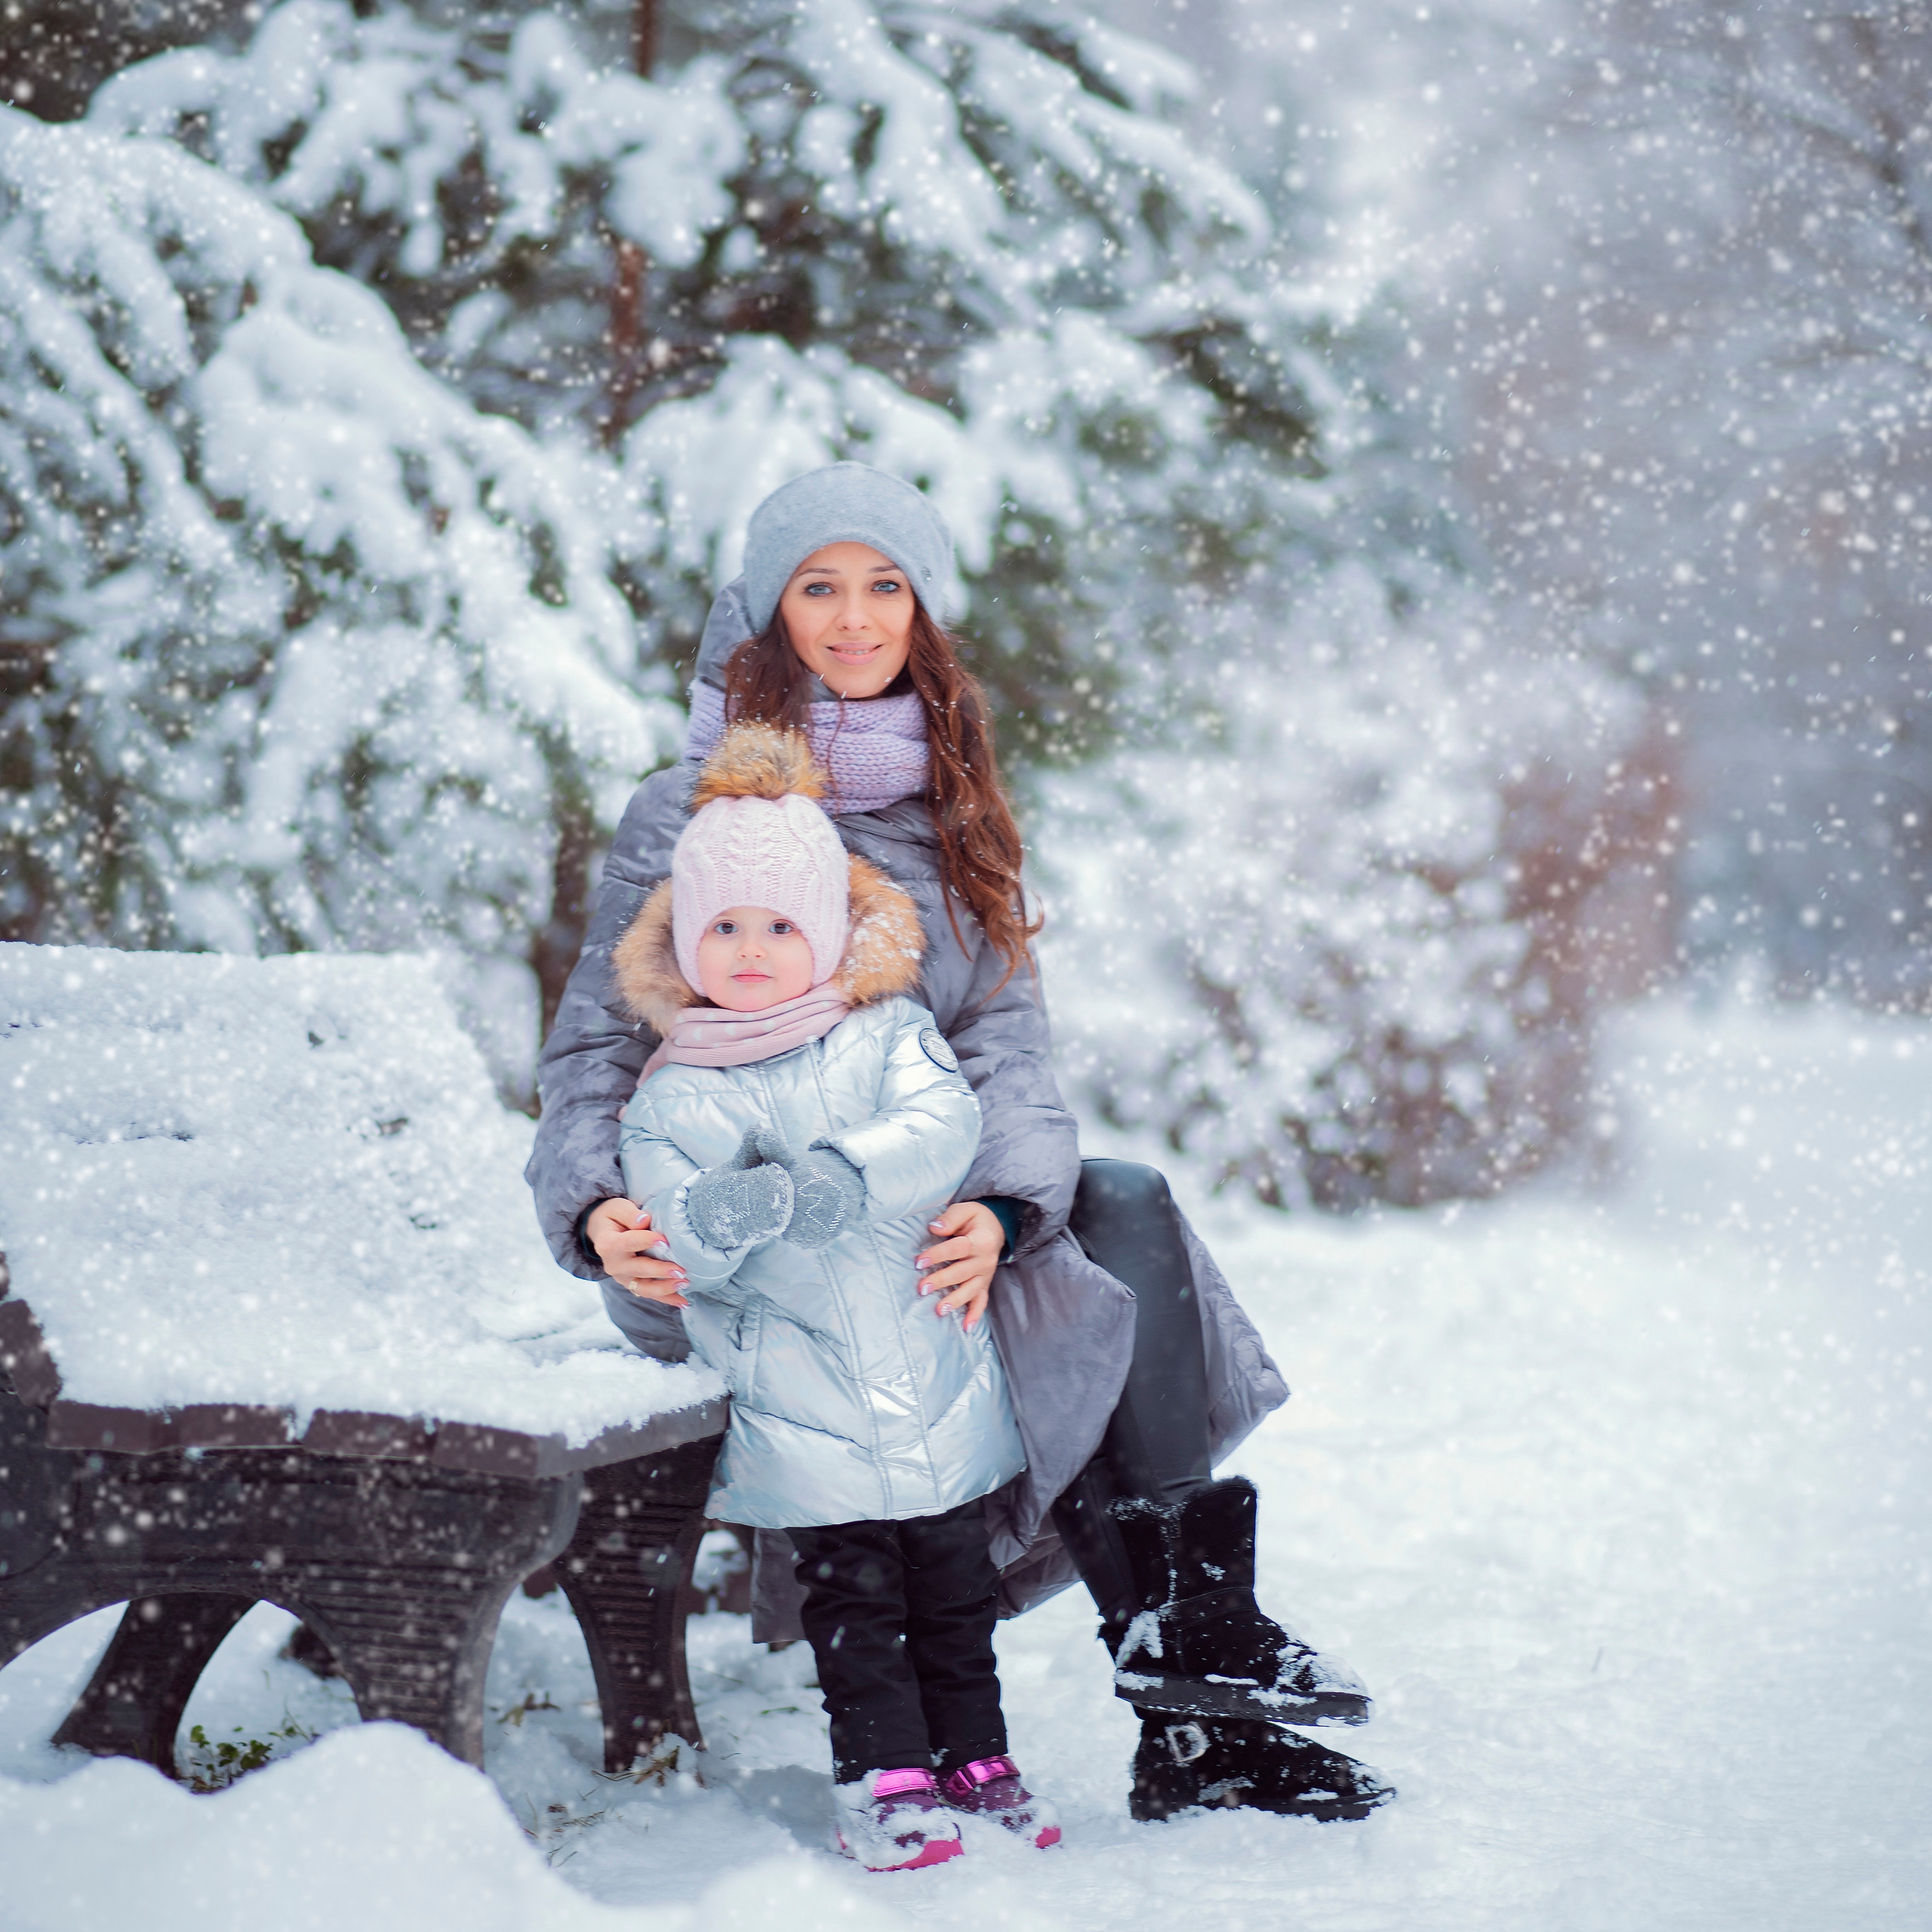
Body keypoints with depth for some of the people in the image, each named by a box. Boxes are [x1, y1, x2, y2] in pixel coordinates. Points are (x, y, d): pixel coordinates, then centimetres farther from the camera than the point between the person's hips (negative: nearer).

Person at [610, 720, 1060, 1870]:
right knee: (852, 1597, -1)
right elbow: (672, 1233, -7)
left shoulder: (884, 1032, 5)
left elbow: (945, 1123, -13)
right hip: (804, 1414, -1)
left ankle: (974, 1756, 24)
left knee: (957, 1586, 10)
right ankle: (885, 1776, 7)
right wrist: (721, 1215, -28)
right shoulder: (676, 1096, 2)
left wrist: (839, 1178, -25)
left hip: (935, 1381, 2)